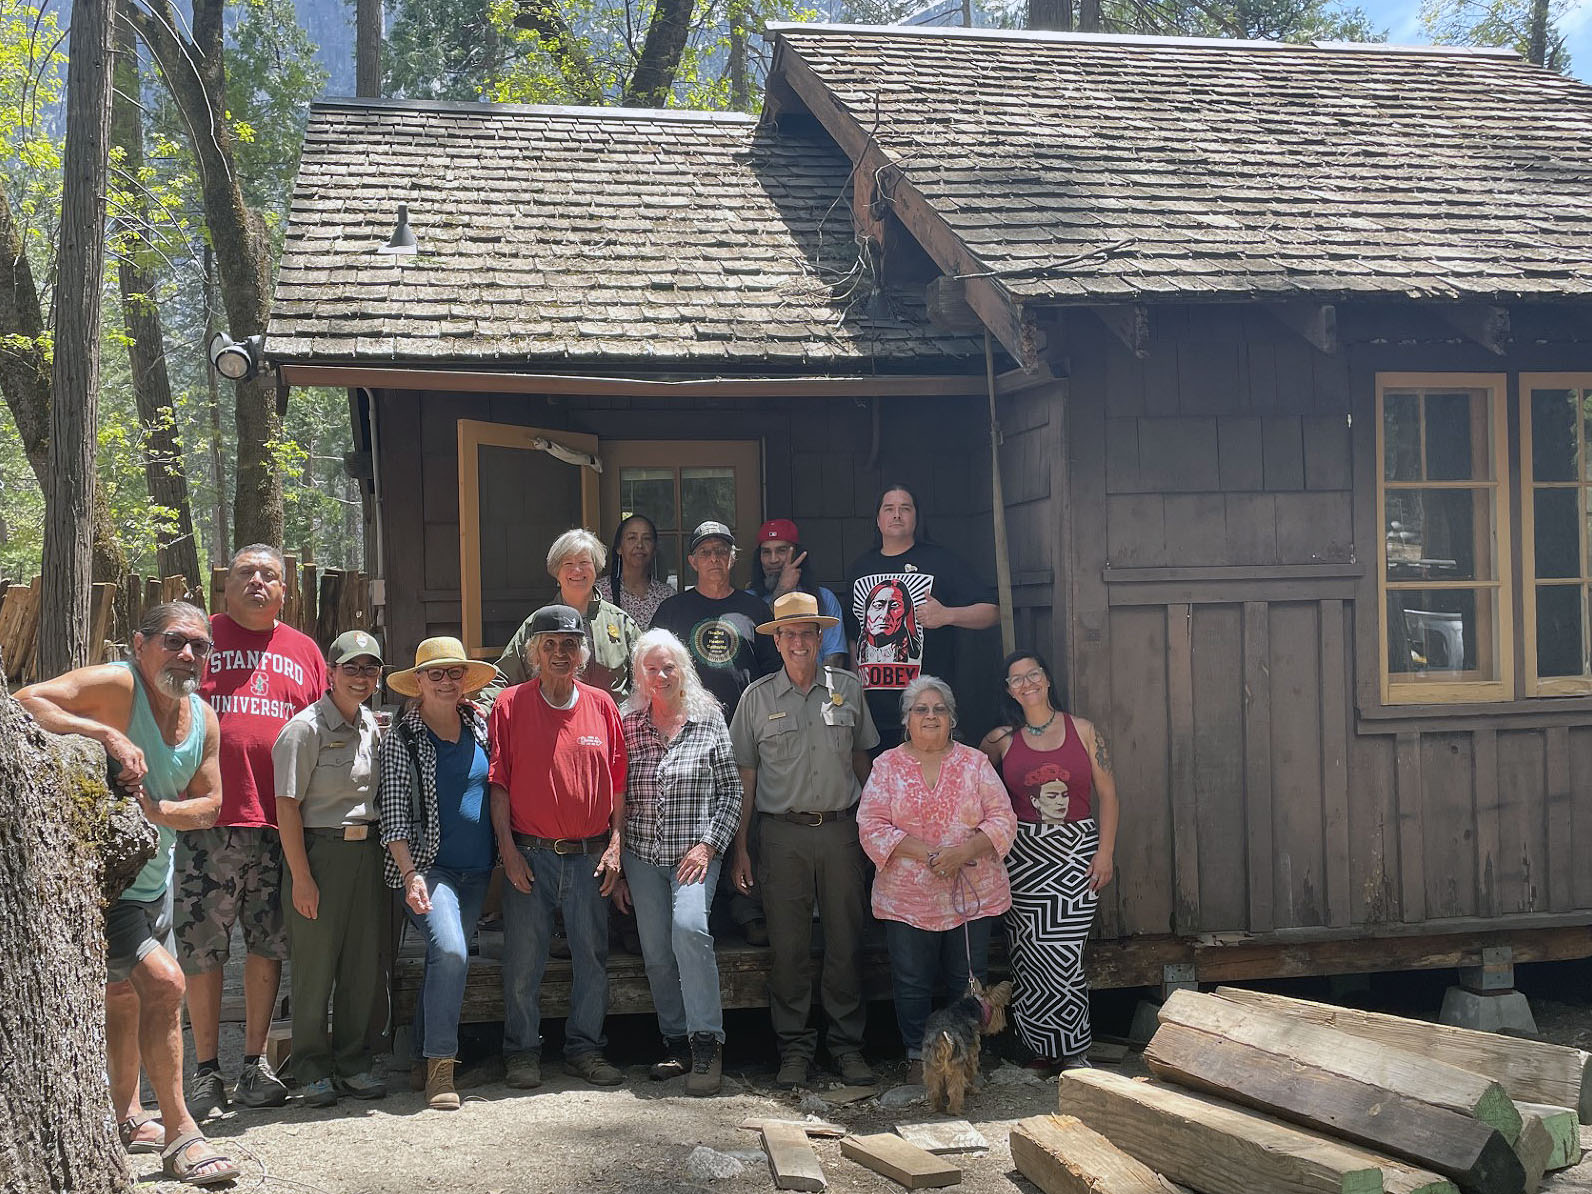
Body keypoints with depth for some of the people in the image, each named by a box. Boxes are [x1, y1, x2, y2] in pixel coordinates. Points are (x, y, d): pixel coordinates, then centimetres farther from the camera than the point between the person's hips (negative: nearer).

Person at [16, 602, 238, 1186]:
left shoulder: (203, 720, 0)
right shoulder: (115, 685, -21)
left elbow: (208, 805, 1)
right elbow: (25, 701, -33)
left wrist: (157, 810, -19)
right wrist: (108, 733, -41)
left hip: (153, 878, 9)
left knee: (125, 997, 25)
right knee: (162, 981, -20)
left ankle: (127, 1116, 44)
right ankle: (179, 1136, -11)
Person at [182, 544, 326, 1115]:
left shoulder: (304, 650, 14)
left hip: (280, 822, 3)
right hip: (209, 820, -2)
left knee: (268, 945, 7)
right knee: (201, 949, 0)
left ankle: (256, 1063, 18)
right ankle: (207, 1070, 11)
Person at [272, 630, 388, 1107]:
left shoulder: (373, 726, 11)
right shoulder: (306, 728, -9)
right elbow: (287, 805, -12)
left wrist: (384, 852, 10)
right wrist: (301, 877, -15)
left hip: (367, 850, 6)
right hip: (319, 851, -6)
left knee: (365, 964, 8)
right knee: (315, 965, 0)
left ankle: (352, 1062, 20)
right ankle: (313, 1069, 12)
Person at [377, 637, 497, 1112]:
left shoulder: (480, 726, 8)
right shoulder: (401, 738, -5)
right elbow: (394, 814, -8)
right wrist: (410, 874, -17)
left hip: (476, 868, 5)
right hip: (427, 864, -5)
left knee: (446, 958, 8)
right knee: (449, 951, -22)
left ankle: (426, 1057, 20)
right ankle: (440, 1065, -13)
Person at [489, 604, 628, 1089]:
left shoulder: (601, 705, 6)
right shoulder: (510, 705, 0)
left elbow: (618, 781, 9)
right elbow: (499, 783, -1)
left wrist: (615, 844, 1)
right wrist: (507, 848, -8)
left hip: (589, 855, 2)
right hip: (530, 855, -2)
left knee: (592, 957, 7)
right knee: (523, 961, 2)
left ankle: (585, 1048, 20)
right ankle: (523, 1051, 17)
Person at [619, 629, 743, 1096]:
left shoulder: (709, 720, 2)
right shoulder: (628, 723, 7)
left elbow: (731, 789, 3)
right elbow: (616, 794, 11)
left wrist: (708, 844, -7)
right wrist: (616, 855, 7)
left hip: (694, 852, -3)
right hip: (642, 855, 3)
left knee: (689, 926, -25)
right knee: (656, 951, 3)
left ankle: (706, 1041, -19)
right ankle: (676, 1043, 16)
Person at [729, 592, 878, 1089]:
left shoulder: (847, 689, 7)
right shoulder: (758, 697, 4)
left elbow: (862, 760, 15)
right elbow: (745, 775, 6)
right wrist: (740, 847, 3)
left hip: (841, 829, 1)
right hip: (782, 832, -1)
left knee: (846, 941, 4)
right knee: (788, 946, 2)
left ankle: (848, 1044, 14)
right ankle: (794, 1048, 11)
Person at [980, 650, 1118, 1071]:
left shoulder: (1083, 731, 3)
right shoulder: (1001, 739, 4)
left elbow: (1107, 795, 4)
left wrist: (1105, 853, -3)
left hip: (1076, 853, -1)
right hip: (1023, 854, 1)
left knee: (1064, 953, -8)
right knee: (1029, 955, 0)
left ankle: (1073, 1052, 3)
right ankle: (1041, 1048, 12)